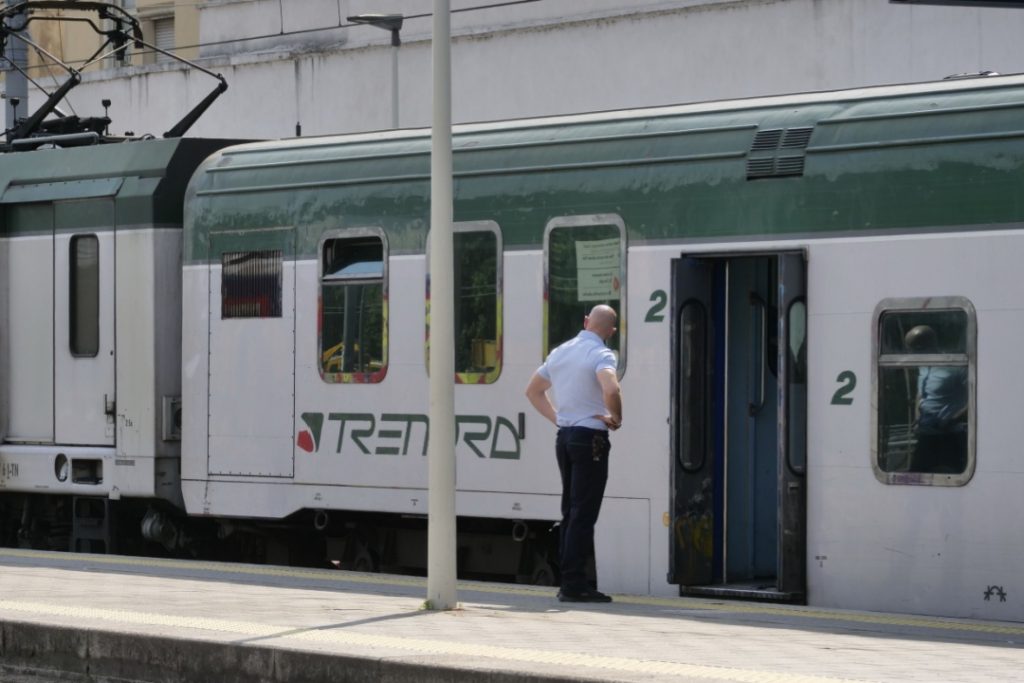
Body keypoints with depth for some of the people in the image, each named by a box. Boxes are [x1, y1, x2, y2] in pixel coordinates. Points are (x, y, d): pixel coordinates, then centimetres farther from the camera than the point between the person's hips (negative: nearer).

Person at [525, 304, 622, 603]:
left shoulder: (559, 352, 13)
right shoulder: (601, 354, -11)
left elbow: (533, 390, 22)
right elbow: (611, 389, -30)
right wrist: (616, 418, -12)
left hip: (564, 436, 8)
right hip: (590, 437, -7)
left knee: (571, 511, 13)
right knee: (583, 514, -6)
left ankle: (568, 581, 14)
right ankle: (574, 584, -8)